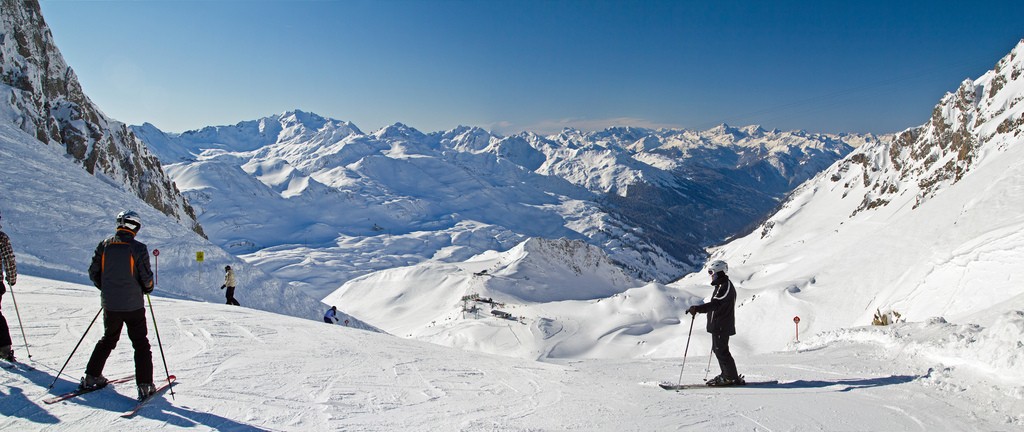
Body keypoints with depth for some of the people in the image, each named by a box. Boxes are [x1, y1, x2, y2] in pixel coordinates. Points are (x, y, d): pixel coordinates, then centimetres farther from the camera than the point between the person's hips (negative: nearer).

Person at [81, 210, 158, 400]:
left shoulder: (104, 245, 0)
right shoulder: (138, 248, -13)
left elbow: (93, 272, 6)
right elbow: (146, 278, -12)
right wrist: (147, 289, 11)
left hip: (110, 304, 4)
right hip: (133, 305, -4)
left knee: (108, 340, 24)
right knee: (141, 344, 4)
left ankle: (91, 378, 26)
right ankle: (145, 386, 0)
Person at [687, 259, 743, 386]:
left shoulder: (725, 286, -18)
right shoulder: (722, 285, 15)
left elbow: (715, 303, -32)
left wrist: (697, 308, -41)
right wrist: (699, 309, 22)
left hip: (721, 326, -11)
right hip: (718, 325, 11)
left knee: (721, 351, -5)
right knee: (717, 349, 16)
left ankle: (732, 378, 3)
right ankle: (726, 375, 25)